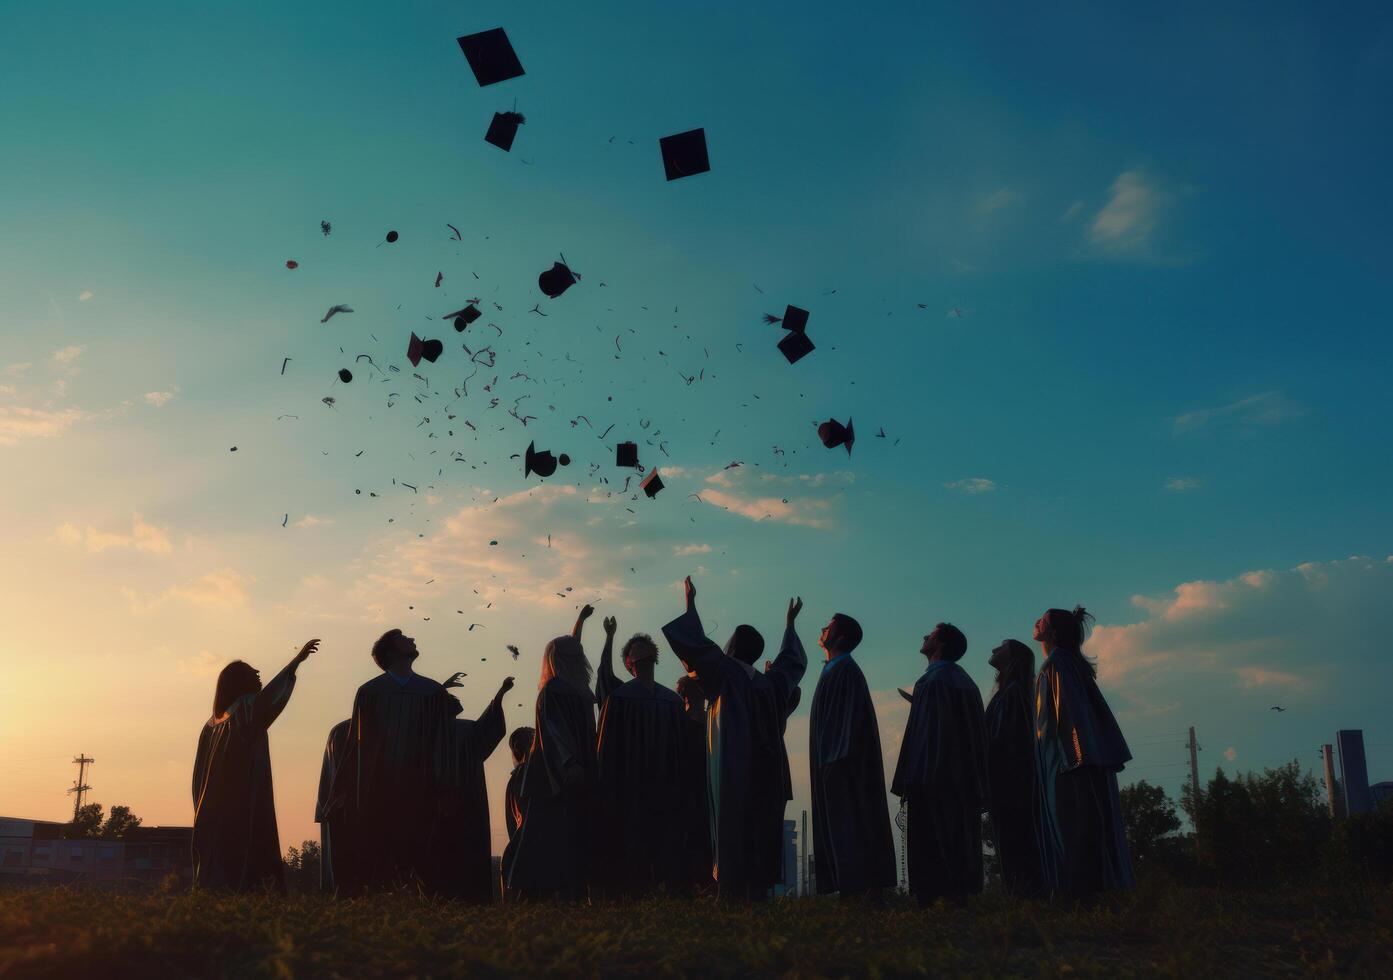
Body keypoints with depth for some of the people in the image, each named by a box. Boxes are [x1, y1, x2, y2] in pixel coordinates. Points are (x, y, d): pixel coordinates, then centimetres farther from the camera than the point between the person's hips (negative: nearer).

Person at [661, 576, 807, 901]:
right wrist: (790, 623, 41)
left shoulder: (727, 673, -3)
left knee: (730, 829, -6)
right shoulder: (771, 682, 11)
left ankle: (729, 892, -9)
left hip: (731, 770, -5)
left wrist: (690, 602, 5)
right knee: (760, 830, 8)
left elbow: (696, 644, -6)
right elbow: (793, 660, 29)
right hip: (766, 773, 5)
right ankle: (758, 889, 6)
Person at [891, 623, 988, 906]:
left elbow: (925, 730, -18)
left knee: (930, 840, -7)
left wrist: (912, 779, -19)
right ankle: (961, 894, 10)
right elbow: (978, 734, 19)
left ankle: (932, 898, -10)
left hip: (933, 777, -9)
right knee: (961, 839, 10)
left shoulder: (933, 680, -10)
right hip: (965, 778, 9)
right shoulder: (964, 680, 17)